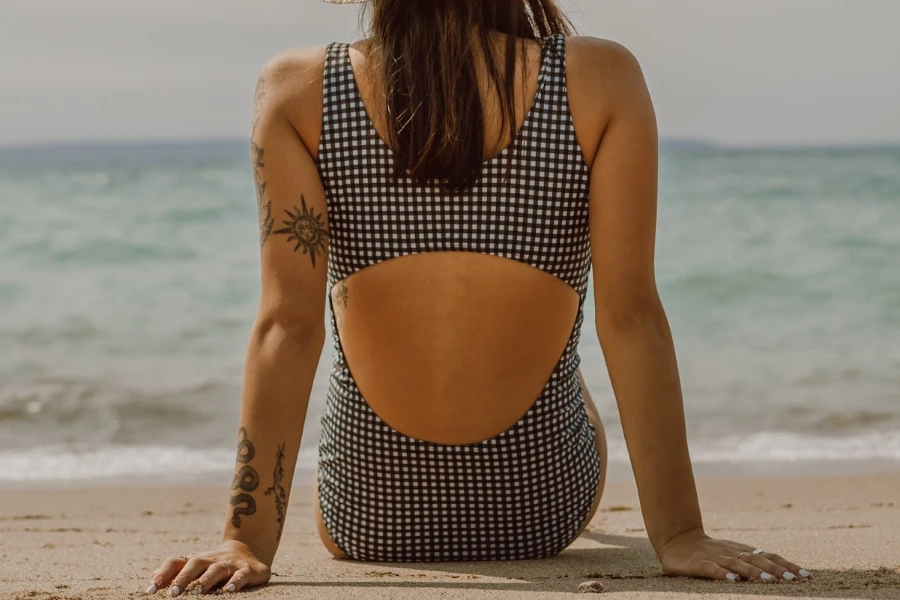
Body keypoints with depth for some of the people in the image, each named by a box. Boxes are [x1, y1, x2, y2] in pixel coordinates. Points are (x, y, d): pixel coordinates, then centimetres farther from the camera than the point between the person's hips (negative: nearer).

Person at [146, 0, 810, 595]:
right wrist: (680, 533, -15)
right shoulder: (601, 81, -17)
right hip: (544, 517, 1)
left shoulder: (298, 91, -16)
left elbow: (288, 325, -20)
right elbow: (630, 318, -19)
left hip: (366, 523, 0)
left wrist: (250, 539, -18)